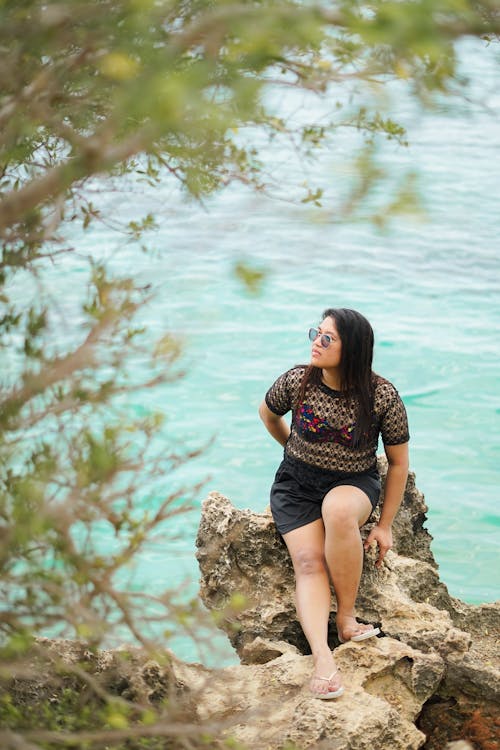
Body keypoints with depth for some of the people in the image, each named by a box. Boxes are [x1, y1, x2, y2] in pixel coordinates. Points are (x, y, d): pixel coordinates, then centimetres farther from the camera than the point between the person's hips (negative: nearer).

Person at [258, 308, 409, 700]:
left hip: (356, 483, -2)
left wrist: (385, 525, -2)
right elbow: (268, 413, 14)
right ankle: (322, 657, -38)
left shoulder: (383, 397, -15)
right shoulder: (296, 381, -12)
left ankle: (347, 618, -22)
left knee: (338, 511, -38)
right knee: (309, 561, -24)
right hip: (296, 483, 2)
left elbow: (398, 463, -4)